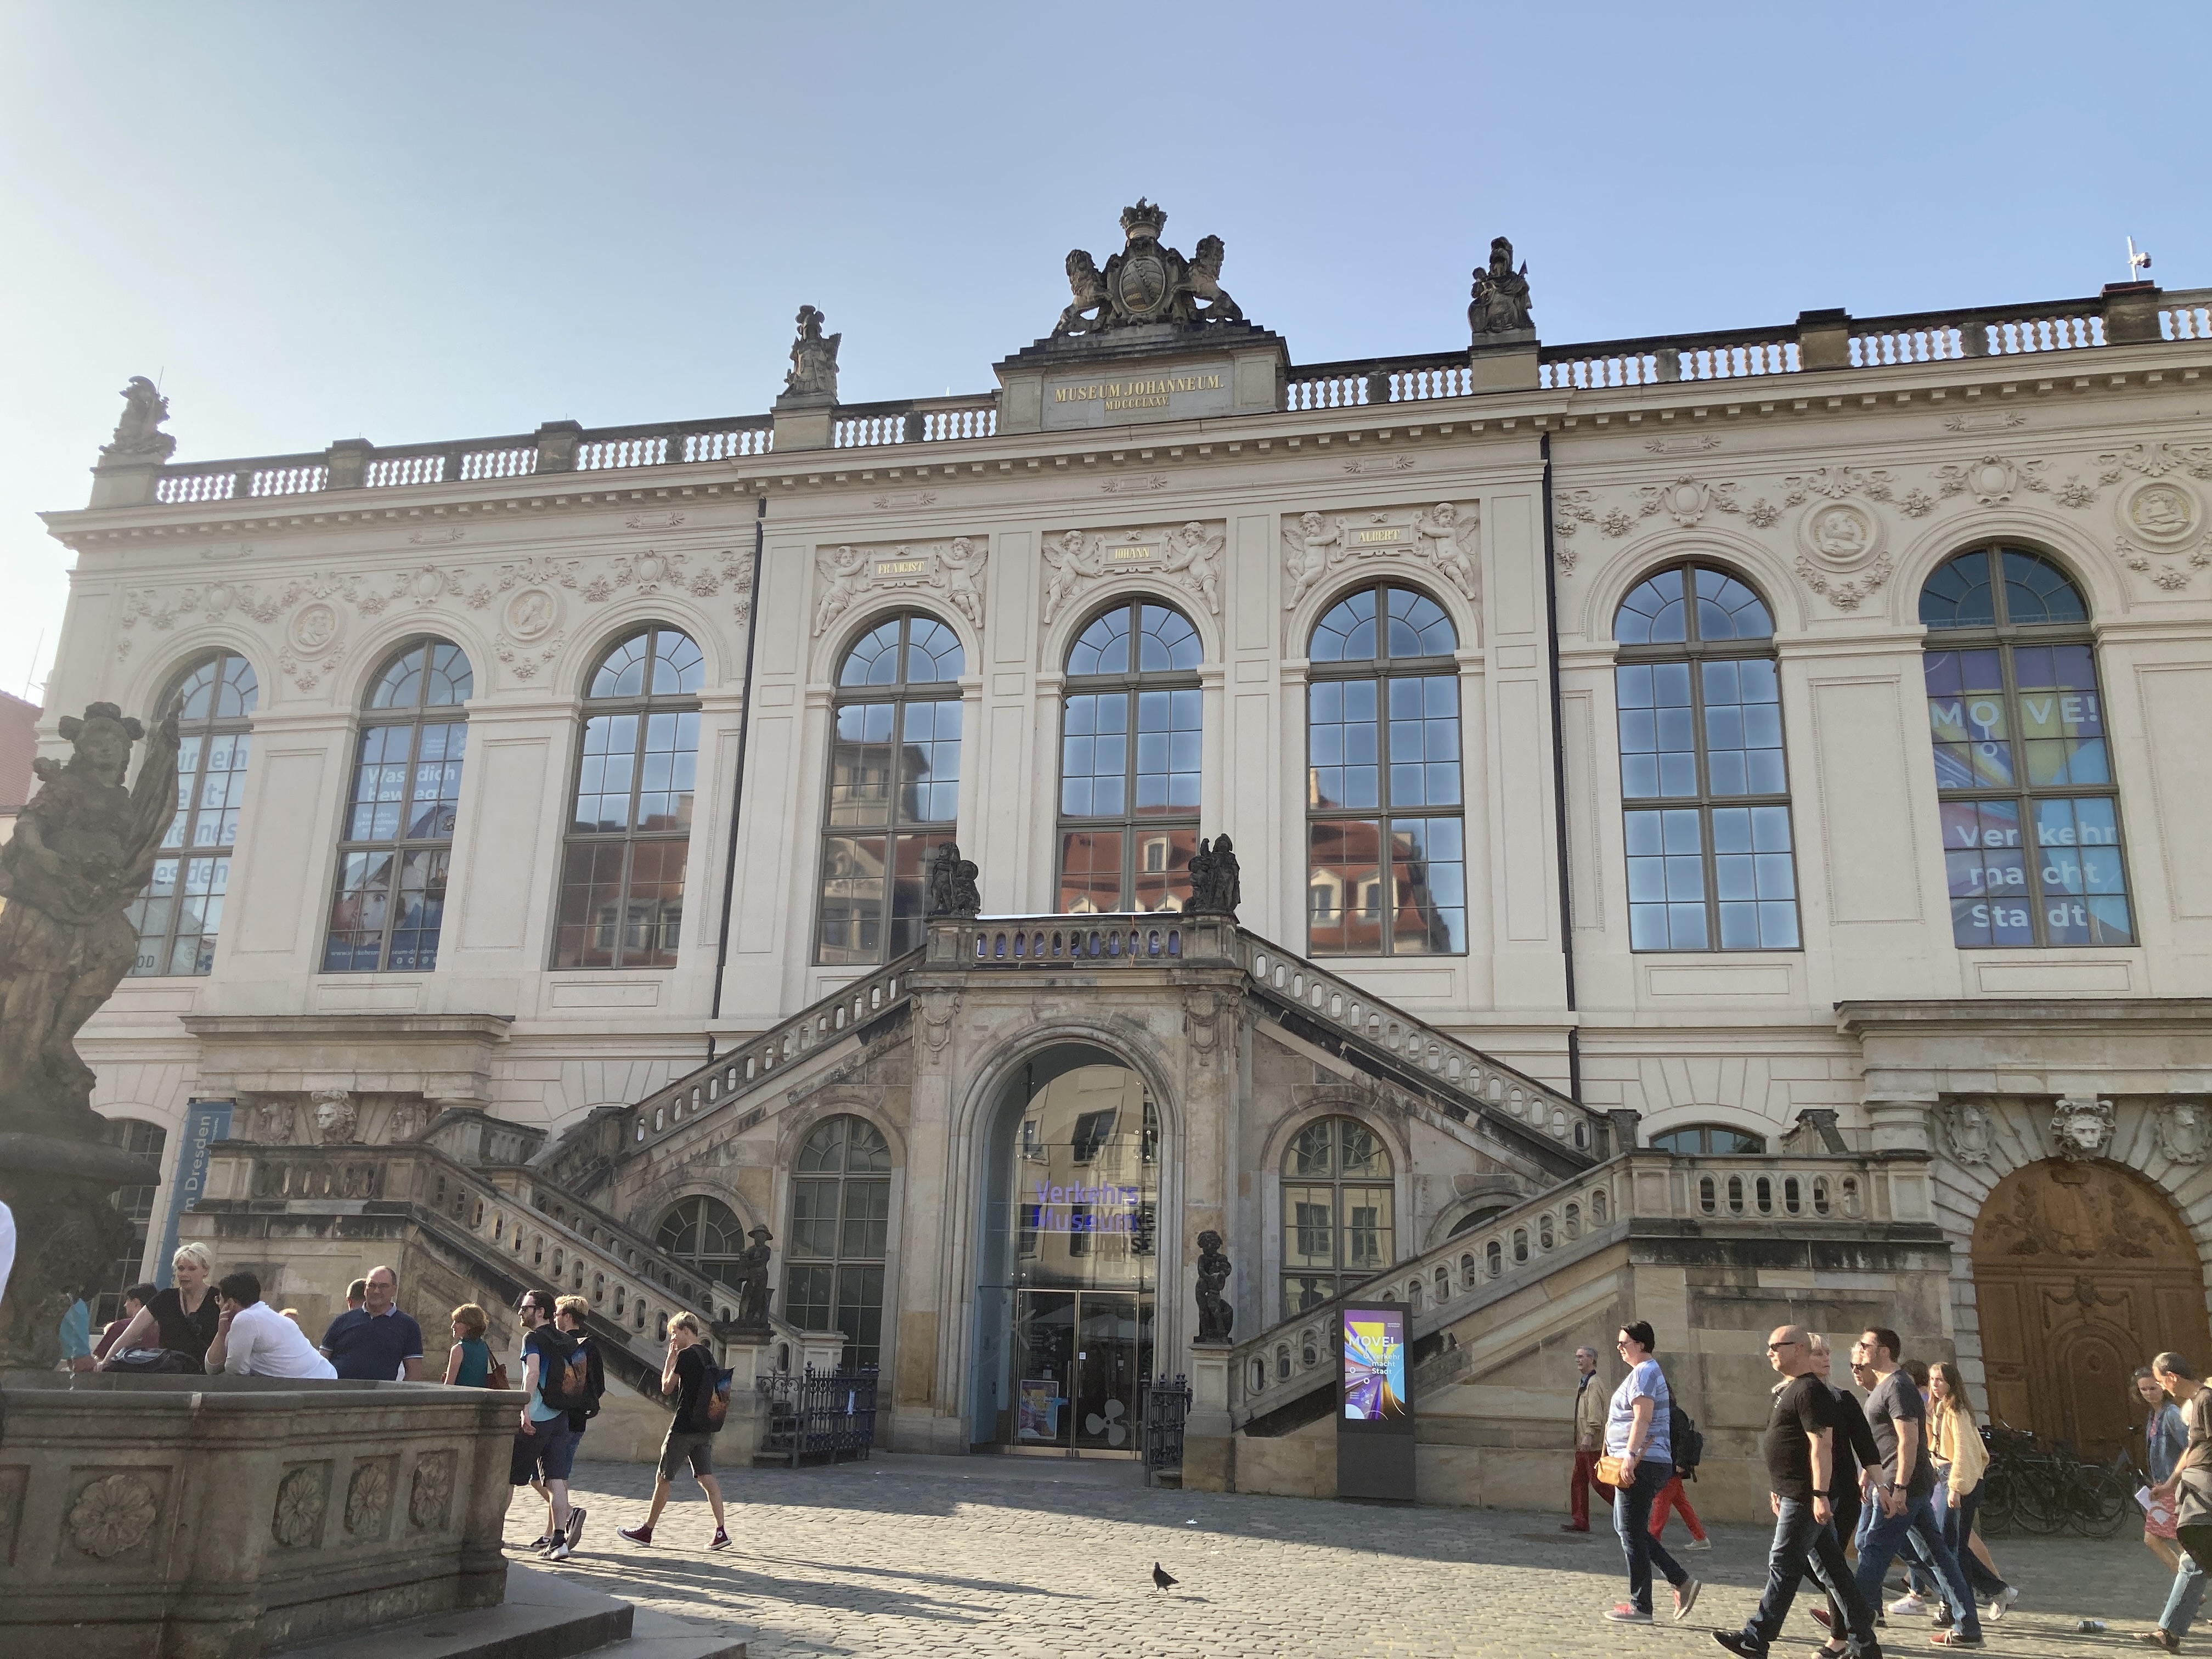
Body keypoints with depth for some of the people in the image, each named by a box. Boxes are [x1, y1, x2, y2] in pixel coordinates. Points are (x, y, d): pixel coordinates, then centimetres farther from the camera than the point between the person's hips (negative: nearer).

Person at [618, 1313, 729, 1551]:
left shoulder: (686, 1355, -13)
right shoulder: (707, 1356, 13)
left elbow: (667, 1387, -5)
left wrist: (670, 1357, 2)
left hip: (684, 1426, -8)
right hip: (705, 1426, 8)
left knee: (663, 1478, 6)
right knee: (707, 1477, 4)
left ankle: (647, 1530, 17)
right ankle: (721, 1531, -5)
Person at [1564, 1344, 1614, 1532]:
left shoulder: (1593, 1384, -12)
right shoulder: (1582, 1383, 18)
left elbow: (1595, 1413, -21)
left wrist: (1589, 1435, -28)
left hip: (1593, 1444, -10)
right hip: (1582, 1444, 10)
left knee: (1599, 1482, -7)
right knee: (1578, 1482, 9)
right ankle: (1580, 1521, 11)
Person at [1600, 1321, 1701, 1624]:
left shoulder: (1644, 1372, -12)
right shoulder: (1646, 1372, 20)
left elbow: (1642, 1418, -23)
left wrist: (1630, 1457, -28)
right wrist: (1626, 1457, 27)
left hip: (1641, 1464, -11)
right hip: (1643, 1464, 11)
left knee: (1632, 1534, -5)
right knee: (1628, 1530, 15)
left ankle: (1640, 1607, 1)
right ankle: (1682, 1582, 14)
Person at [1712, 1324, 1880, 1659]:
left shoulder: (1810, 1390, -16)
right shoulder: (1791, 1389, 16)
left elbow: (1822, 1445, -22)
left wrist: (1820, 1495, -26)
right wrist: (1778, 1488, 24)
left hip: (1806, 1497, -10)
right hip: (1795, 1494, 10)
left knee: (1783, 1564, -4)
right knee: (1829, 1567, 12)